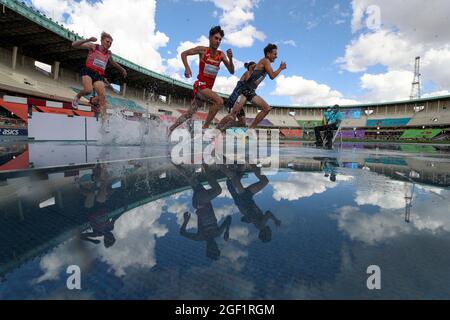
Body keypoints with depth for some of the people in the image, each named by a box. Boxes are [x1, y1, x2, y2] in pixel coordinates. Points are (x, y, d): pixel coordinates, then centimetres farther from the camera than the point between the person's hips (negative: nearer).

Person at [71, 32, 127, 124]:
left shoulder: (109, 53, 15)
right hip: (88, 71, -3)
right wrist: (88, 40, -14)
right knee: (88, 90, -30)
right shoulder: (93, 46, 3)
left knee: (102, 96, -14)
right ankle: (77, 97, 6)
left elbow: (112, 62, 38)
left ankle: (104, 120, -17)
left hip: (99, 75, 3)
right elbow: (74, 44, -2)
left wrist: (122, 69, 38)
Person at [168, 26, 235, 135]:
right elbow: (183, 54, 6)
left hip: (208, 88, 5)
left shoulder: (221, 55, 8)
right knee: (219, 101, -28)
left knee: (189, 114, 11)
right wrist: (187, 68, -10)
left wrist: (230, 59, -12)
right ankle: (205, 127, -21)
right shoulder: (202, 50, -2)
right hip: (200, 85, -5)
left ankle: (170, 129, 26)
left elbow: (232, 71, 5)